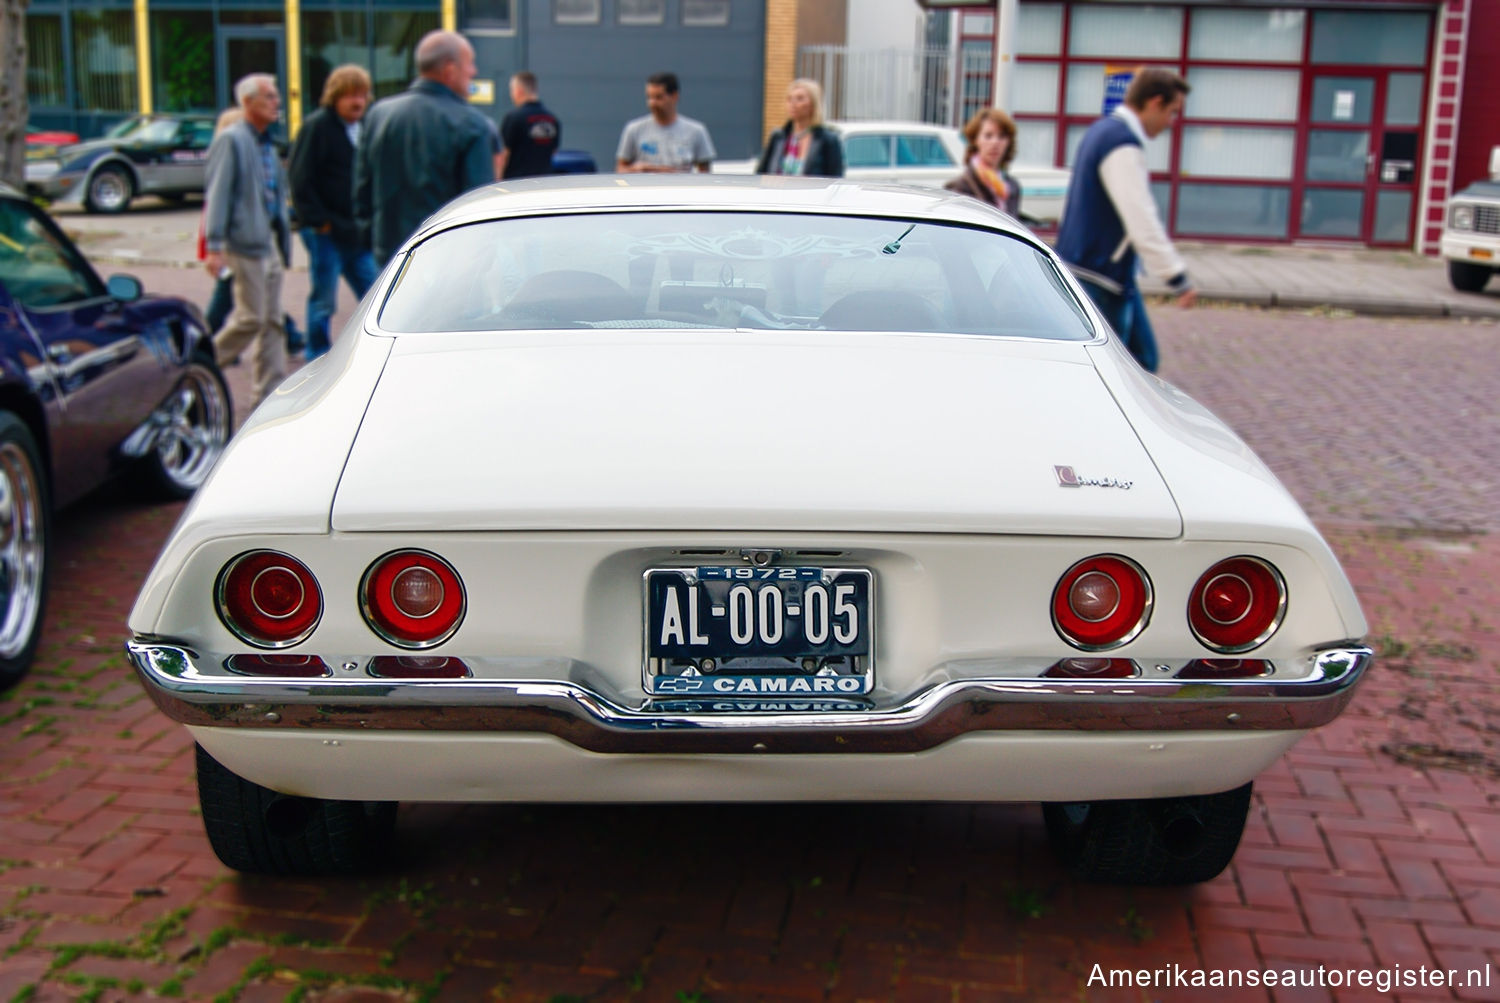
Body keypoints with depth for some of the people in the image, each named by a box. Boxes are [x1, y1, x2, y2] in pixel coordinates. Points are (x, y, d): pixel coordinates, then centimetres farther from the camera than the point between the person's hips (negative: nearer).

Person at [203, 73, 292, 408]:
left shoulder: (267, 144, 17)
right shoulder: (231, 141, -10)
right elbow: (217, 194, -15)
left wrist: (283, 239, 20)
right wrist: (214, 245, -20)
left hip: (269, 241, 8)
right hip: (246, 242, -8)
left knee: (272, 321, 7)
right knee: (251, 317, -7)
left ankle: (270, 391, 11)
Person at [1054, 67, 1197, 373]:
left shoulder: (1103, 131, 13)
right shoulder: (1123, 145, -20)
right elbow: (1141, 221, -26)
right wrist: (1177, 277, -26)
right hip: (1098, 277, -10)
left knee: (1143, 359, 13)